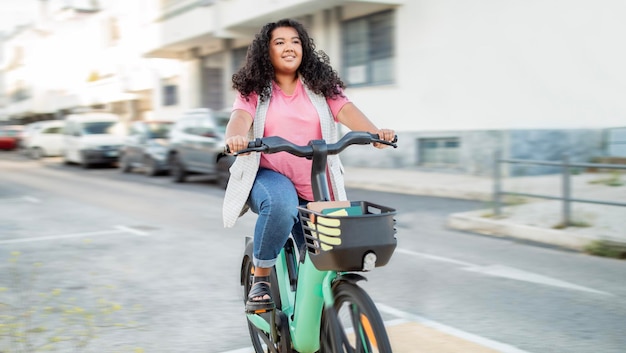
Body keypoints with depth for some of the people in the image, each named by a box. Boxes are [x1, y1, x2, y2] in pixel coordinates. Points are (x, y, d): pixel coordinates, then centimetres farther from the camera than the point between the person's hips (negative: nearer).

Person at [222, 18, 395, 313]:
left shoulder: (320, 85, 5)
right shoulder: (255, 89, 2)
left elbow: (345, 110, -12)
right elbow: (241, 116, -18)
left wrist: (375, 132, -33)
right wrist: (236, 137, -43)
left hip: (314, 187, 3)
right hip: (269, 176, -2)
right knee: (281, 204, -37)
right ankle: (260, 278, -15)